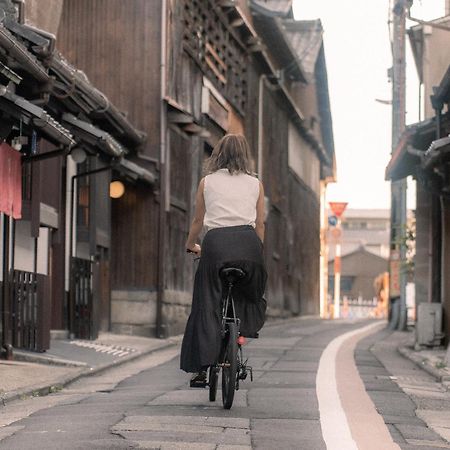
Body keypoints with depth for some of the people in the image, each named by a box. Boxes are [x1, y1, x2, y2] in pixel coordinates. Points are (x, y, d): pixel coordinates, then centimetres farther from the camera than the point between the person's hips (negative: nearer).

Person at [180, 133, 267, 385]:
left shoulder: (207, 182, 15)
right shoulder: (255, 184, 16)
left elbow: (198, 221, 22)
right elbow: (260, 225, 15)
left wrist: (191, 245, 38)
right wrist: (256, 251, 27)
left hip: (216, 242, 0)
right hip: (248, 241, 0)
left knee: (207, 305, 1)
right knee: (250, 296, 25)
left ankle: (202, 367, -6)